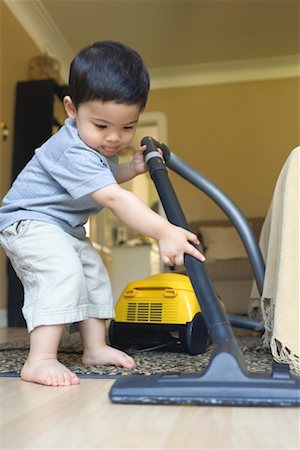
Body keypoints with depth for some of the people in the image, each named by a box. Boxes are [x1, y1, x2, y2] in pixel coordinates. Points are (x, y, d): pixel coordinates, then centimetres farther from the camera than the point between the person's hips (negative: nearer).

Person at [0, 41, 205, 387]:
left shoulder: (101, 145, 0)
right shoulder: (72, 151, -31)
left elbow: (107, 178, 21)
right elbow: (113, 198, -42)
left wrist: (131, 168, 1)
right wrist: (164, 232, -49)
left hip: (66, 230, 10)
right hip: (28, 222, -10)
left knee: (94, 276, 10)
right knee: (61, 271, -31)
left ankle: (95, 347, 18)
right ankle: (40, 360, -29)